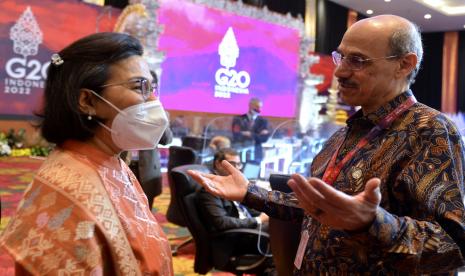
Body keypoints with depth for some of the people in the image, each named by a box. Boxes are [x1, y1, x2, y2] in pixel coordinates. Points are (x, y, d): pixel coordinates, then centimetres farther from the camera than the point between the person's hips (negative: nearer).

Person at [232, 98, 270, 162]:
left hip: (256, 154, 2)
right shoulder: (238, 119, 4)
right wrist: (257, 136, -9)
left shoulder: (263, 121, 9)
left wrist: (250, 134, -8)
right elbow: (236, 136, -10)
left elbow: (264, 138, -4)